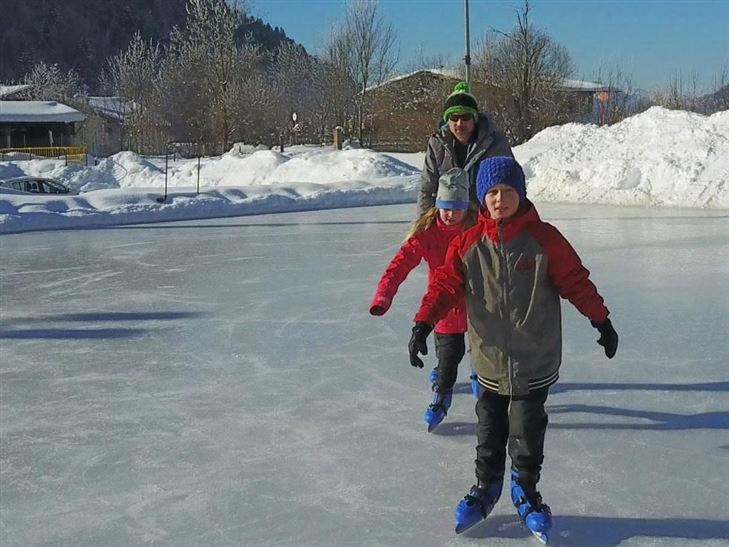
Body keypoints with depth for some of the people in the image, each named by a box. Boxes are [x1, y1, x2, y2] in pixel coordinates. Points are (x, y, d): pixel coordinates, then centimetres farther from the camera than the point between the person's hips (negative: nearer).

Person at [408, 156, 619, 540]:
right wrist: (423, 324, -14)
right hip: (489, 360, 2)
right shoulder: (467, 244, -4)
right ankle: (485, 487, 35)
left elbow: (576, 281, -4)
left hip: (535, 361, -2)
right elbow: (444, 284, -5)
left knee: (528, 433, 7)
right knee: (490, 431, 16)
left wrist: (601, 321, 1)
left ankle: (526, 490, 28)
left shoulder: (544, 239, -9)